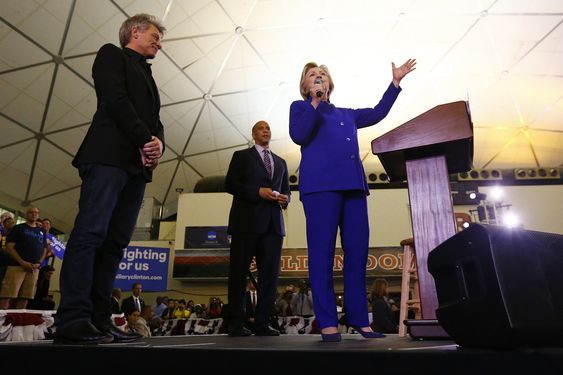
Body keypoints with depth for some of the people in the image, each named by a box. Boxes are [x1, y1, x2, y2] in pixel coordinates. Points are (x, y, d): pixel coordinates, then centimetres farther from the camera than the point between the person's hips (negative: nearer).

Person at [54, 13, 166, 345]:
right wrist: (146, 139, -10)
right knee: (91, 232, -14)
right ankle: (73, 319, -14)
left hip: (138, 162, 7)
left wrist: (158, 143, -1)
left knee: (116, 241, -1)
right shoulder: (112, 55, 12)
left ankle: (99, 320, -1)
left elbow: (154, 120, 20)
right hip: (110, 154, -7)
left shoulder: (146, 75, 32)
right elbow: (115, 100, -5)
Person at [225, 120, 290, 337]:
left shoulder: (281, 162, 23)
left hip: (273, 223, 4)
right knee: (239, 272, -1)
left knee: (270, 274, 0)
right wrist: (257, 191, -14)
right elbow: (230, 184, -1)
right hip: (247, 221, -4)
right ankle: (236, 324, 6)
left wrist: (284, 199, -3)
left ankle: (262, 324, 7)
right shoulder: (241, 156, 11)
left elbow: (286, 190, 21)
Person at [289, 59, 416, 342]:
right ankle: (327, 323, -6)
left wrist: (395, 82, 31)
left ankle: (359, 319, 7)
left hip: (353, 185, 6)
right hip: (320, 185, -5)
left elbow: (377, 113, 32)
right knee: (322, 253, -9)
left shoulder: (347, 114, 30)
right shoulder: (300, 107, 15)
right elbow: (297, 136, -3)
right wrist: (315, 102, -8)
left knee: (357, 252, 1)